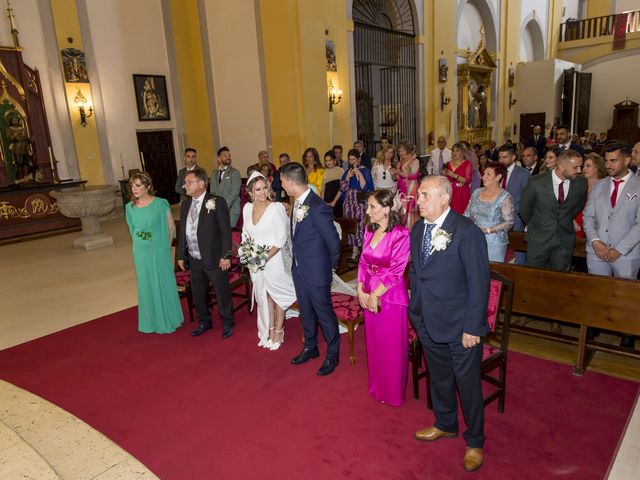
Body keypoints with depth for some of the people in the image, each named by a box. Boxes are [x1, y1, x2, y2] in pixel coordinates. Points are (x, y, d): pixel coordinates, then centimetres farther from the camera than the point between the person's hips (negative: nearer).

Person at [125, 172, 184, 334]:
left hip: (160, 251, -3)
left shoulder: (161, 204, -12)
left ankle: (168, 320, 26)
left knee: (164, 284, 9)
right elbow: (132, 229, 13)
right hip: (141, 253, 4)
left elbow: (171, 226, -4)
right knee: (147, 286, 14)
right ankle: (152, 321, 30)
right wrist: (141, 244, 11)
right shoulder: (130, 207, 0)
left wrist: (166, 245, 0)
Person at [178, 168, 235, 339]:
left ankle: (227, 323, 26)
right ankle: (204, 322, 37)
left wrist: (225, 256, -16)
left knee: (222, 292, 6)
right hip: (193, 259, 6)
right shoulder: (185, 205, 8)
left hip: (214, 258, -6)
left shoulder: (217, 202, -11)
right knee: (198, 293, 17)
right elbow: (183, 232, 13)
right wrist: (181, 255, 11)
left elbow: (226, 231, -12)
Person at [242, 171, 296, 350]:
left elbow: (282, 238, -17)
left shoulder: (276, 207, -17)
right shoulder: (247, 208, 1)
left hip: (273, 259, -5)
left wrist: (266, 257, -19)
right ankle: (269, 331, 31)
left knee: (278, 295, 11)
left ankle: (279, 332, 26)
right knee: (264, 296, 16)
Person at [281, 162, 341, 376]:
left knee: (324, 313, 10)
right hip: (298, 269, 8)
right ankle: (310, 348, 42)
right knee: (306, 311, 22)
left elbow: (334, 241, -18)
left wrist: (331, 266, -5)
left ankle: (332, 355, 29)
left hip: (316, 272, -8)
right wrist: (297, 261, 11)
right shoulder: (297, 202, 0)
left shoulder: (318, 208, -26)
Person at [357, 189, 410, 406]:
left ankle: (393, 393, 29)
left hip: (391, 296, -6)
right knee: (374, 343, 18)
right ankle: (377, 387, 38)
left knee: (392, 347, 8)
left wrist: (375, 294, -15)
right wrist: (361, 290, -2)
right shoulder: (370, 230, 4)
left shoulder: (401, 234, -17)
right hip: (369, 295, 6)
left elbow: (395, 271, -18)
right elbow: (363, 261, 7)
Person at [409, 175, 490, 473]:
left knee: (467, 383, 11)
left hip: (460, 326, -6)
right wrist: (416, 311, 8)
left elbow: (478, 284, -17)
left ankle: (474, 441, 34)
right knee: (439, 377, 23)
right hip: (427, 322, 6)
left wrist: (472, 327, -16)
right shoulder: (418, 230, 2)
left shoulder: (467, 232, -19)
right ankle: (446, 425, 48)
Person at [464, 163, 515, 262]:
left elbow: (509, 222, -9)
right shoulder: (477, 193, 9)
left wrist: (487, 230, -17)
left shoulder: (505, 197, -5)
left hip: (495, 242, -4)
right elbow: (467, 214, 13)